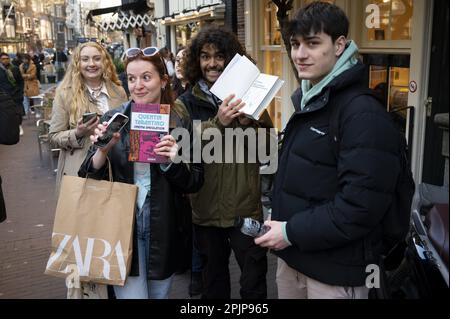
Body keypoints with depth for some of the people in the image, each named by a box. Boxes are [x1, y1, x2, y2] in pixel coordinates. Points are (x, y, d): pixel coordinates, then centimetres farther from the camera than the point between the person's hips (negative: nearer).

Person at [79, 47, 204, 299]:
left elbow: (196, 182, -2)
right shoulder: (114, 119, -3)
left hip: (165, 231, 1)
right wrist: (103, 150, -21)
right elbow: (90, 179, -2)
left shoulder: (180, 121, -3)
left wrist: (173, 163, -21)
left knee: (160, 295, 20)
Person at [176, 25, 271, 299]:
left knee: (255, 277, 4)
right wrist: (218, 123, -27)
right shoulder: (186, 103, 2)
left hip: (245, 206, -1)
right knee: (214, 276, 19)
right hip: (206, 206, 1)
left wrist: (249, 123, -18)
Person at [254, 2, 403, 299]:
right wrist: (280, 222, 8)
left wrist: (293, 232, -20)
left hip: (336, 269, -8)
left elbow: (362, 205, -25)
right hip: (292, 256, 8)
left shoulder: (363, 113, -19)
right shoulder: (307, 100, 9)